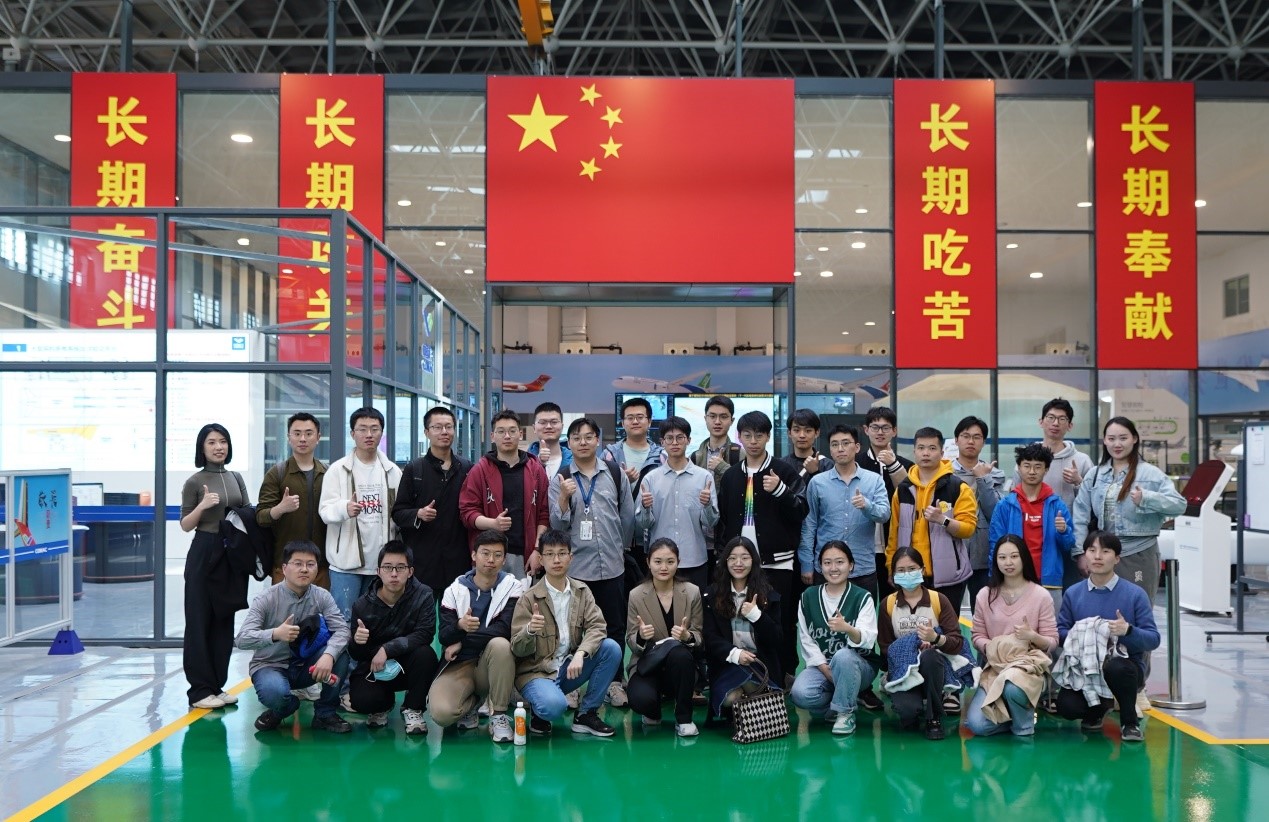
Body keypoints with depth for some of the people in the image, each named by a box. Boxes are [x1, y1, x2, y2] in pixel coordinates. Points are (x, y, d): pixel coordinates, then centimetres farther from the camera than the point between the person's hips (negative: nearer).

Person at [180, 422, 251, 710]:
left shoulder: (236, 478, 9)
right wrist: (203, 506, -20)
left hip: (233, 555, 5)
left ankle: (217, 685, 19)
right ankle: (200, 690, 6)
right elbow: (185, 525, -3)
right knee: (200, 621, 0)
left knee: (224, 621, 9)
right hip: (203, 555, -5)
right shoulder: (194, 482, -4)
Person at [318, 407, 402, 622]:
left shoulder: (392, 471, 9)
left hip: (383, 562, 3)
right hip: (347, 562, -3)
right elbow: (325, 511, -9)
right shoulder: (338, 469, -1)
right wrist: (345, 508, -32)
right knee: (343, 620, -3)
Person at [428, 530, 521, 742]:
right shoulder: (454, 590, 1)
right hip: (458, 665, 1)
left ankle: (499, 715, -17)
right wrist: (459, 626, -31)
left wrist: (462, 642, -16)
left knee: (500, 644, -35)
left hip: (492, 666, 0)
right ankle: (471, 703, 10)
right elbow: (444, 636, -8)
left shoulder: (511, 587, -3)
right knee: (442, 713, -28)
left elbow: (505, 628, -18)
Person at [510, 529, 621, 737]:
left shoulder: (581, 591, 3)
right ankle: (538, 713, 4)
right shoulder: (529, 598, -9)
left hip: (569, 669, 5)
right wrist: (530, 630, -34)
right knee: (554, 705, -36)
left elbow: (597, 626, -9)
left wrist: (580, 654, -28)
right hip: (537, 671, -5)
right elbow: (517, 649, -12)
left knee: (611, 648, -18)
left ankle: (586, 714, -4)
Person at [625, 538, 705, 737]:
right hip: (647, 665, -1)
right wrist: (641, 637, -26)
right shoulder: (636, 595, -5)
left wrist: (687, 636, -24)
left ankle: (684, 718, -12)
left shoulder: (692, 592, -3)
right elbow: (630, 642, -1)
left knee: (679, 653, -36)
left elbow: (699, 635, 1)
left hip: (680, 663, 1)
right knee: (641, 700, -33)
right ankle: (653, 713, 10)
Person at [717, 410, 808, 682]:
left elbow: (801, 512, -6)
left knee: (779, 623, -1)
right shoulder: (731, 475, 13)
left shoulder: (784, 472, 1)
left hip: (777, 563, -3)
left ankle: (782, 678, 10)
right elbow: (723, 518, 16)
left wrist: (780, 490, -20)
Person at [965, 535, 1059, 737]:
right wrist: (989, 647, -16)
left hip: (1029, 664, -2)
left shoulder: (1041, 595, -3)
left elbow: (1052, 643, 0)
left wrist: (1032, 636, -21)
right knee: (977, 725, -19)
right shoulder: (985, 595, 4)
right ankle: (1014, 714, 14)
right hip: (994, 667, 2)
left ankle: (1024, 724, -4)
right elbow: (977, 636, 7)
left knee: (1013, 688, -39)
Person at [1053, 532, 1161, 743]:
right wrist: (1078, 635, -18)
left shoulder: (1135, 594, -3)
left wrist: (1128, 630, -26)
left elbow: (1153, 639, -6)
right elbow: (1060, 633, 4)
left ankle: (1129, 722, -6)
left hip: (1125, 664, -2)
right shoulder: (1073, 594, 4)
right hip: (1084, 668, 2)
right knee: (1067, 707, -25)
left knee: (1115, 668, -39)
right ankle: (1099, 706, 16)